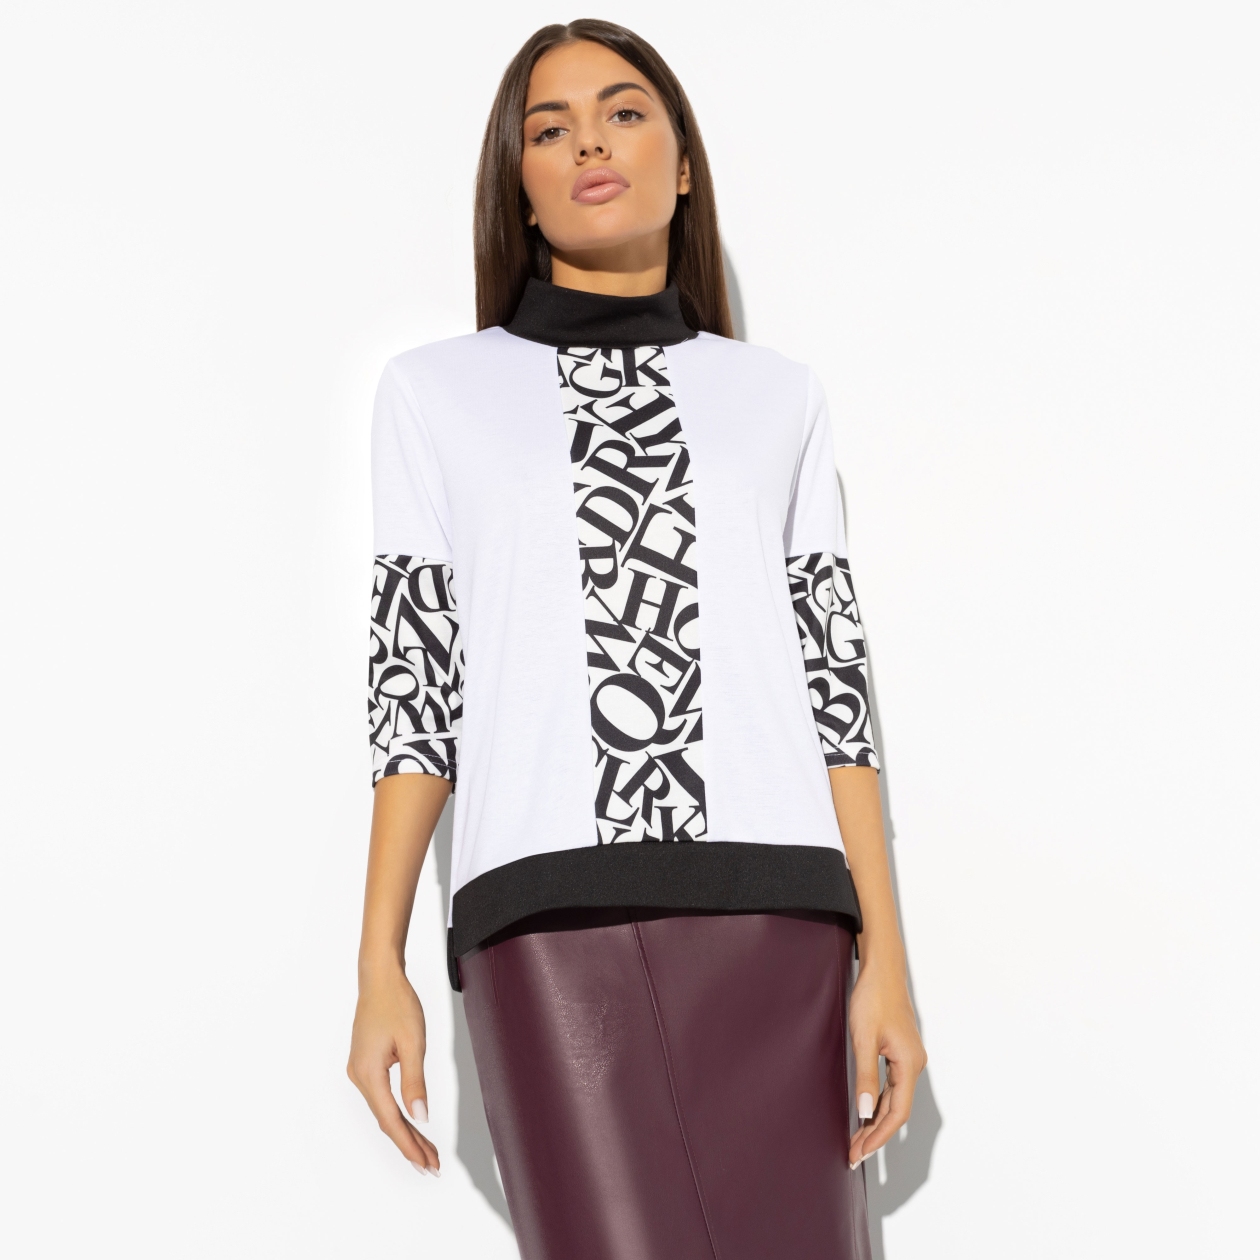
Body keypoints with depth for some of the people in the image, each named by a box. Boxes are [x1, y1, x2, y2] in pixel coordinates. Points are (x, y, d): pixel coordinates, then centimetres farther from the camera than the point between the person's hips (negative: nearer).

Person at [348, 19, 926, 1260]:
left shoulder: (776, 397, 19)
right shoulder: (436, 391, 15)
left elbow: (832, 680, 13)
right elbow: (416, 683, 11)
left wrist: (883, 955, 4)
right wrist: (379, 965, 3)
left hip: (770, 913, 2)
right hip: (552, 918, -1)